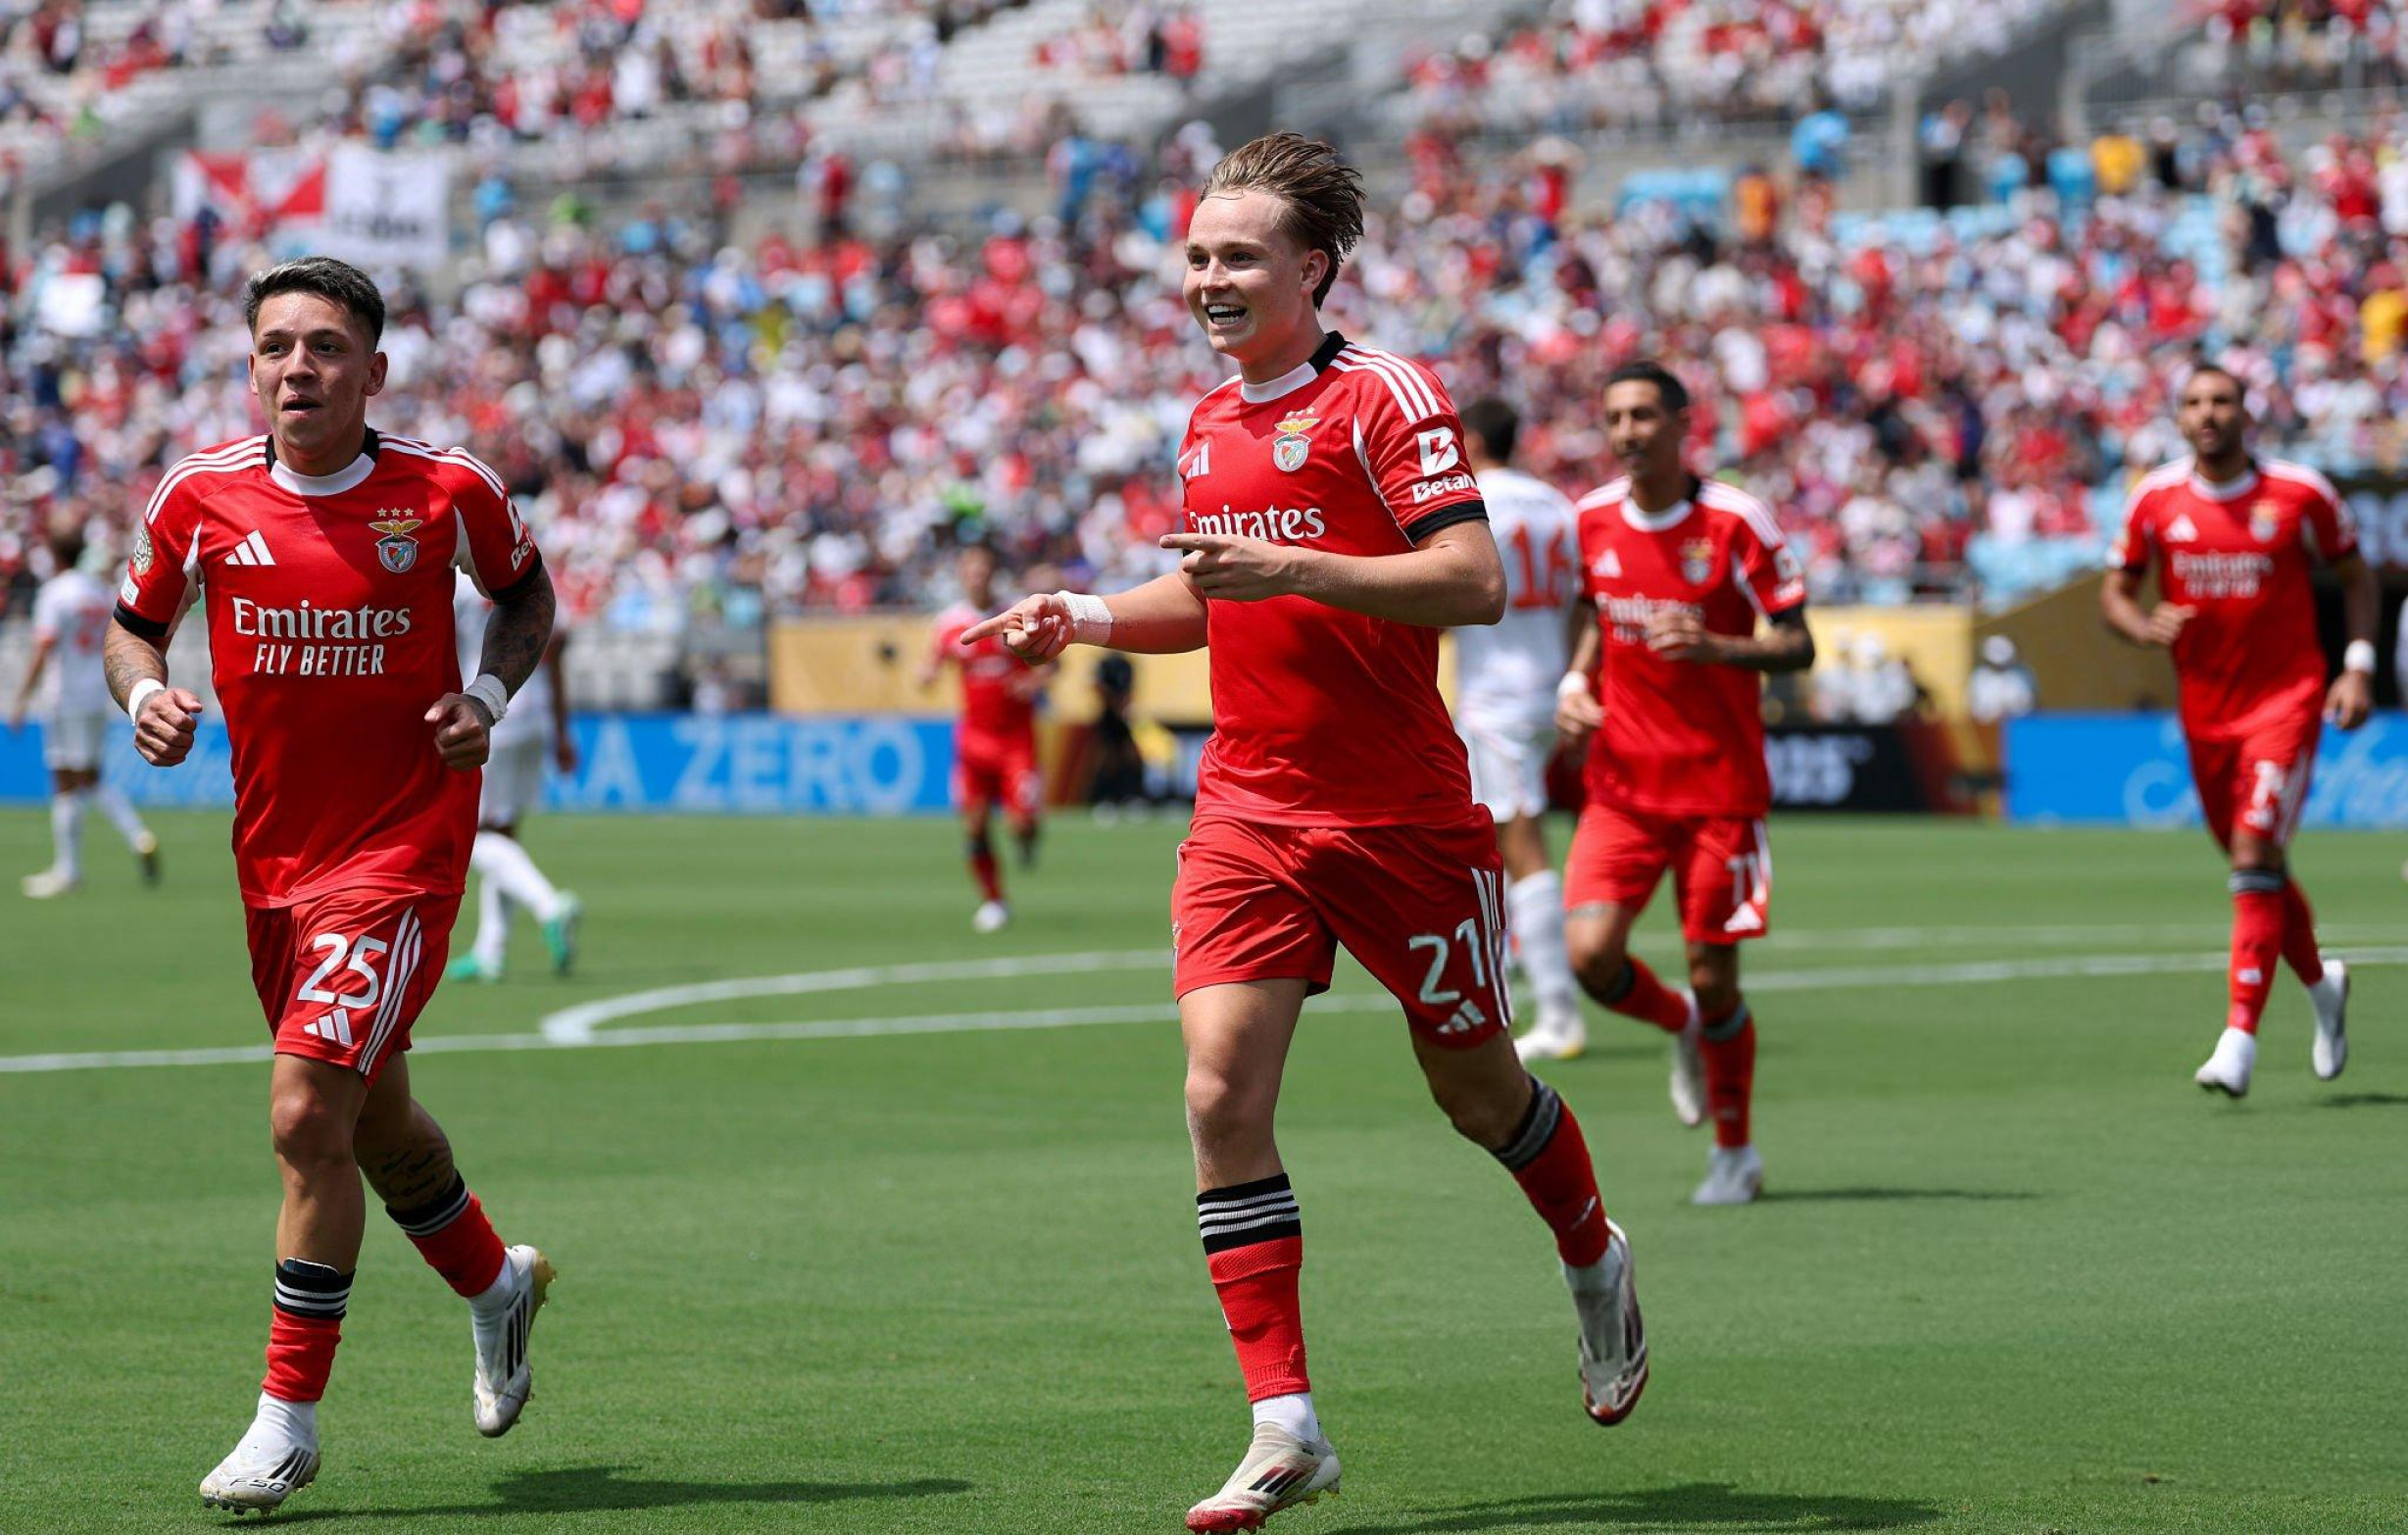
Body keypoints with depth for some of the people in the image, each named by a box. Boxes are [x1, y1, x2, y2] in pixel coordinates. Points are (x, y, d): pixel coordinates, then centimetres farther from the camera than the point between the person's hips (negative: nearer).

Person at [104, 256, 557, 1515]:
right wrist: (145, 696, -10)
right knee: (374, 1124, 17)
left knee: (309, 1114, -15)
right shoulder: (203, 495, -4)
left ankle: (289, 1416, -4)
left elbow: (525, 592, 11)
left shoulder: (448, 492, -9)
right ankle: (495, 1286, 47)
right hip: (274, 853, 4)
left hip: (404, 843, -4)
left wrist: (489, 695, -6)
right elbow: (134, 622, 11)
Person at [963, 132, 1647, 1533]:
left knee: (1477, 1087, 11)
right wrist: (1091, 617, 9)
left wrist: (1288, 567, -28)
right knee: (1223, 1091, -12)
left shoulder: (1384, 395, -11)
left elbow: (1474, 583, -21)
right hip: (1248, 812, 5)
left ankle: (1597, 1260, 44)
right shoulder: (1209, 424, 12)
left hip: (1404, 816, -5)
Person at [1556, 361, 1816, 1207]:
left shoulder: (1735, 521, -10)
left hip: (1720, 782, -3)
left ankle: (1734, 1152, 19)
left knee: (1713, 973, -1)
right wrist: (1577, 681, 3)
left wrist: (1715, 647, -27)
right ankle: (1682, 1025, 22)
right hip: (1622, 781, 3)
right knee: (1590, 953, -13)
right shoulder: (1594, 520, 4)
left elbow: (1797, 646, -9)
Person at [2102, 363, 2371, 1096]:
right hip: (2206, 711, 4)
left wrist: (2358, 667, -4)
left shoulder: (2300, 493, -6)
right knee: (2257, 868, 13)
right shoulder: (2157, 499, 0)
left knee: (2256, 855, -18)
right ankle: (2323, 984, 41)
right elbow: (2115, 591, 9)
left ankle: (2240, 1036, -21)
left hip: (2288, 698, -4)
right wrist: (2144, 626, -14)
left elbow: (2356, 576, 7)